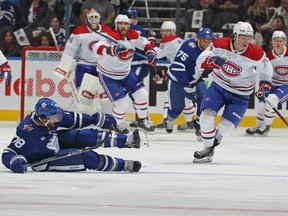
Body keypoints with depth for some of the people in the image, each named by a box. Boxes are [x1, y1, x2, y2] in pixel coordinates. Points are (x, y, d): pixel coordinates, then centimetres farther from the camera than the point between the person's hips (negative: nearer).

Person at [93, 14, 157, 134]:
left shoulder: (133, 36, -9)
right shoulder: (112, 37, -29)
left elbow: (145, 44, 6)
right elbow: (97, 48, -46)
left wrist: (151, 53, -16)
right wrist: (111, 50, -66)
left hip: (125, 73, 7)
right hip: (108, 75, -7)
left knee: (142, 94, 4)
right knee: (122, 103, -13)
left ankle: (143, 120, 25)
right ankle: (116, 125, 13)